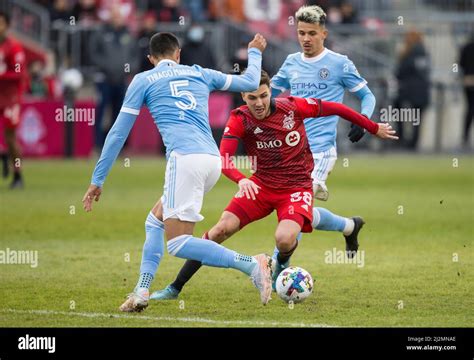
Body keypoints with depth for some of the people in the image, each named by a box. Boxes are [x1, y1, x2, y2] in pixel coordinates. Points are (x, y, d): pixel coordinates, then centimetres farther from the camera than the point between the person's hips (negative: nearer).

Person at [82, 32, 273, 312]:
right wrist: (255, 53, 54)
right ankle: (142, 291, 8)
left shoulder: (143, 80, 12)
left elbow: (118, 133, 12)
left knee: (177, 244, -10)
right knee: (155, 221, 20)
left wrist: (98, 180, 17)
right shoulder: (199, 73, 23)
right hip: (213, 160, 7)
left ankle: (252, 265, -23)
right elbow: (250, 82, 33)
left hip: (185, 158, -7)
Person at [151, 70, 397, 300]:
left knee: (284, 239, -28)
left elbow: (334, 109, 0)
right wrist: (241, 180, -44)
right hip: (261, 185, 2)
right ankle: (175, 288, -2)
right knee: (221, 229, -13)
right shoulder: (239, 119, -12)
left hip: (298, 186, -2)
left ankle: (282, 263, 12)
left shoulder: (293, 107, -12)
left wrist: (374, 128, 10)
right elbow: (224, 158, -23)